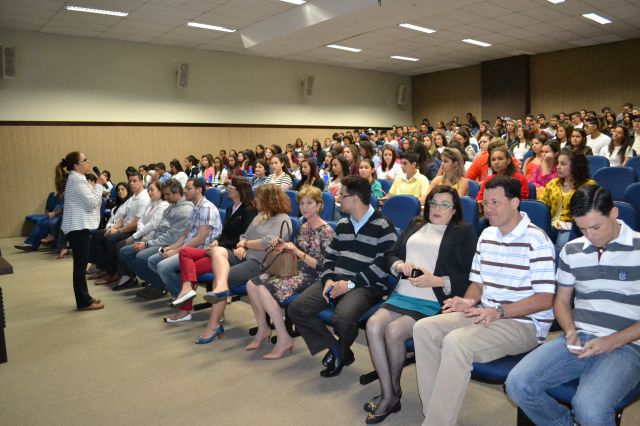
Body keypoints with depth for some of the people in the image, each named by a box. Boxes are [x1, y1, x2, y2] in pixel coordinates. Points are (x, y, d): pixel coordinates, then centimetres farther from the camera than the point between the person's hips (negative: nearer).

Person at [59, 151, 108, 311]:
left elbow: (88, 201, 19)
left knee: (81, 263, 13)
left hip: (79, 226, 11)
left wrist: (98, 187, 8)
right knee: (80, 264, -6)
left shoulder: (77, 178, 17)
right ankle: (84, 302, 0)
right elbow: (92, 203, -19)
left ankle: (84, 298, 21)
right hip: (78, 227, -11)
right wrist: (99, 185, -11)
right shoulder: (76, 179, -15)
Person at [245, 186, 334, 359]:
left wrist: (298, 252, -20)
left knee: (264, 289, -25)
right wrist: (282, 246, 1)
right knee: (252, 284, -9)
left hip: (312, 277, -8)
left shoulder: (326, 231, -10)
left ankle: (284, 339, -14)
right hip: (296, 271, 8)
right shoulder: (303, 227, 13)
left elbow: (323, 266, -16)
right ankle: (263, 329, 5)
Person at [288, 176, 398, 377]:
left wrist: (350, 283, -16)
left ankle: (342, 350, 3)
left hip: (365, 285, -7)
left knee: (342, 318, -35)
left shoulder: (383, 226, -5)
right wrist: (328, 279, -1)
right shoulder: (342, 224, 19)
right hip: (336, 280, 7)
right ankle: (335, 348, 3)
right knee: (296, 308, -12)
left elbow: (383, 264, -13)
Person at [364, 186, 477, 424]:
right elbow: (390, 254, 21)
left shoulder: (464, 232, 5)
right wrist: (400, 265, -1)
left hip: (436, 302, -5)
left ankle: (393, 389, 1)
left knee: (393, 330, -26)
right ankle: (388, 395, -11)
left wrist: (436, 281, -14)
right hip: (403, 295, 5)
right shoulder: (415, 225, 22)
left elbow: (469, 277, -3)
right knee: (373, 325, -22)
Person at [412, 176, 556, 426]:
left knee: (456, 341, -31)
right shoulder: (487, 235, 12)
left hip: (524, 324, -8)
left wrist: (499, 311, -23)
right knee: (424, 328, -10)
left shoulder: (536, 240, -12)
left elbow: (545, 299, -16)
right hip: (486, 315, 8)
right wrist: (469, 301, -3)